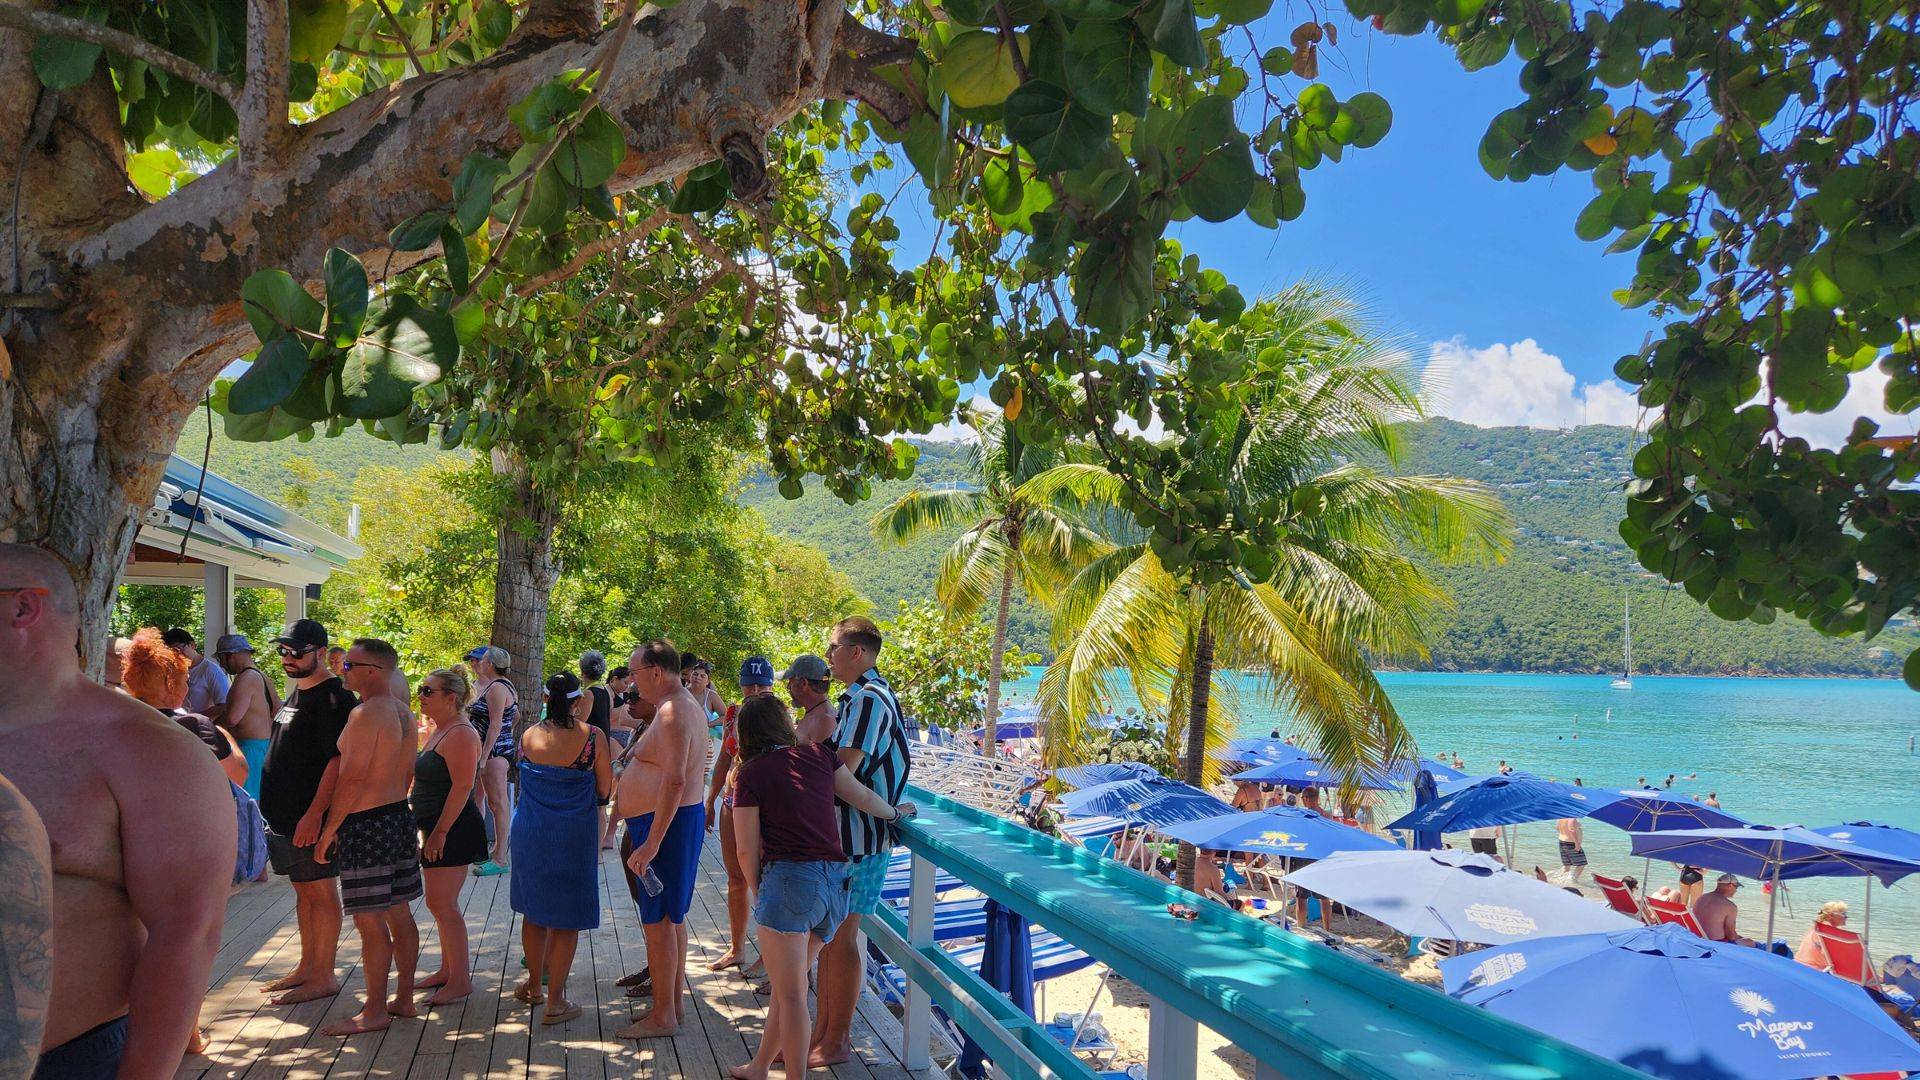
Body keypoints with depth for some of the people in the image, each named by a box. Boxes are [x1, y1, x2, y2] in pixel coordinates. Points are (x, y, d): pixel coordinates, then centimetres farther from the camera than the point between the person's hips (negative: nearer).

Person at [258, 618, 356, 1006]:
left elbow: (339, 760, -22)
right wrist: (274, 806, 22)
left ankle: (323, 977, 7)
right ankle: (307, 967, 27)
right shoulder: (296, 691, 15)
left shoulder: (332, 696, -16)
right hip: (285, 812, 10)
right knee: (303, 889, 17)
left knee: (320, 891, -1)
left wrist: (314, 813, -26)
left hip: (312, 816, -10)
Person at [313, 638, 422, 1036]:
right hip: (399, 816, 9)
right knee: (399, 913, 14)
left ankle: (374, 1012, 5)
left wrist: (328, 830, -13)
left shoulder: (365, 714, -18)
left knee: (370, 920, -2)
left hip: (365, 824, -9)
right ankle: (404, 999, 23)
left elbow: (352, 778, -21)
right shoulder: (402, 714, 10)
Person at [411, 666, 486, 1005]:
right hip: (435, 829, 10)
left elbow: (462, 786, -23)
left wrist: (440, 832, -24)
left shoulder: (460, 735, -17)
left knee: (442, 904, -8)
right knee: (440, 903, 16)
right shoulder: (435, 730, 15)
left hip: (452, 830, -10)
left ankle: (460, 980, 0)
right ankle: (448, 970, 27)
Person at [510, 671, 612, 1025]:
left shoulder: (529, 736, -4)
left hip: (530, 833, 4)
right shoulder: (592, 736, -13)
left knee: (534, 911, 20)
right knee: (566, 920, 6)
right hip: (574, 836, -4)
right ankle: (555, 1001, 10)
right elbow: (605, 790, -5)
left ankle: (535, 985, 36)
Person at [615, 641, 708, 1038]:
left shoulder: (672, 711, -19)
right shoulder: (689, 705, 14)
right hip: (686, 816, 11)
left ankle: (662, 1016, 5)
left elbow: (675, 780, -27)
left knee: (657, 919, -3)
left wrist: (651, 844, -28)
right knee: (672, 916, 17)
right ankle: (674, 1001, 27)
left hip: (666, 823, -11)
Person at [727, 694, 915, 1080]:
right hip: (834, 880, 6)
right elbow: (863, 797, 19)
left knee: (791, 993, 1)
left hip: (788, 879, -6)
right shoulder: (819, 754, 10)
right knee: (790, 986, 20)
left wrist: (757, 891, 15)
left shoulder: (750, 774, -1)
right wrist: (896, 812, 38)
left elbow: (747, 850, -2)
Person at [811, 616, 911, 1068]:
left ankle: (837, 1043, 12)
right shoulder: (860, 696, 15)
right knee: (828, 935, 16)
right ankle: (822, 1029, 27)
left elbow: (842, 769, -25)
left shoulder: (868, 699, -18)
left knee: (841, 937, 0)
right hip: (842, 832, 10)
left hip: (858, 835, -10)